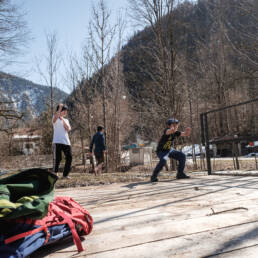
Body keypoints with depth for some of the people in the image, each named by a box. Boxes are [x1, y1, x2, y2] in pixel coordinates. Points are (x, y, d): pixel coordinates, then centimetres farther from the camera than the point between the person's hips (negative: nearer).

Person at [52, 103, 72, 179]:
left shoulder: (66, 120, 21)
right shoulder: (56, 119, 5)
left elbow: (68, 129, 1)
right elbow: (56, 117, -23)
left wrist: (63, 120, -2)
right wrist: (60, 107, -24)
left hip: (66, 142, 6)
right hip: (57, 142, -5)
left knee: (69, 158, 2)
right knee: (57, 158, -6)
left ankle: (65, 174, 13)